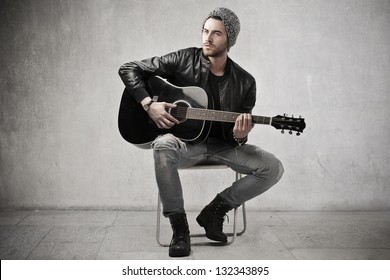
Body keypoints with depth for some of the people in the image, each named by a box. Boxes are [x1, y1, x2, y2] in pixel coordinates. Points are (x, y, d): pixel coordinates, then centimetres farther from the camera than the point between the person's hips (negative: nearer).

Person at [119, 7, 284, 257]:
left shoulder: (245, 82, -2)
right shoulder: (184, 60, -7)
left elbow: (237, 137, 1)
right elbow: (128, 69, -5)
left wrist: (239, 136, -25)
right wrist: (149, 104, -18)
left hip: (223, 144, 3)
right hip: (185, 141, -2)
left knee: (273, 169, -17)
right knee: (163, 146, -38)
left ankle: (215, 211, 2)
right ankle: (179, 226, -21)